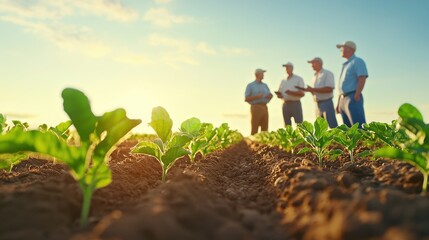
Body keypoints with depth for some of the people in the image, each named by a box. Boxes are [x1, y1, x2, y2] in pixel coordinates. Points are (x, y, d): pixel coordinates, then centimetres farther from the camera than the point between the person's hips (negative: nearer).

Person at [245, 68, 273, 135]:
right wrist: (256, 97, -14)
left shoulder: (265, 85, 20)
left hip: (264, 107, 5)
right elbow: (246, 99, -2)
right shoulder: (250, 85, 4)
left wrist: (270, 96, -2)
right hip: (256, 107, -5)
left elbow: (270, 95, 22)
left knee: (265, 128, 2)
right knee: (254, 129, -8)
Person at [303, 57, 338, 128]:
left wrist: (313, 89, -18)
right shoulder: (315, 76, 19)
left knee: (333, 126, -10)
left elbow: (329, 89, -18)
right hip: (318, 104, 8)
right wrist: (310, 90, 0)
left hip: (326, 102, -8)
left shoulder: (328, 73, -4)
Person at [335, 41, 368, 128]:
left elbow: (362, 79, -12)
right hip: (343, 99, 9)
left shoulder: (357, 61, 1)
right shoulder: (345, 65, 26)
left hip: (353, 98, -9)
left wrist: (356, 96, -23)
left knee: (359, 127, -16)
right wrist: (339, 103, 20)